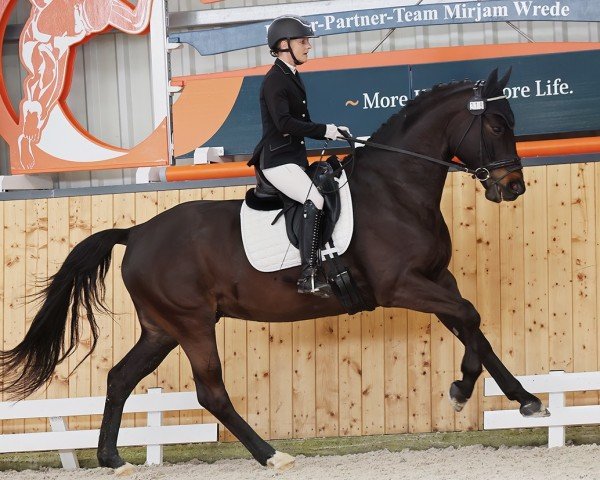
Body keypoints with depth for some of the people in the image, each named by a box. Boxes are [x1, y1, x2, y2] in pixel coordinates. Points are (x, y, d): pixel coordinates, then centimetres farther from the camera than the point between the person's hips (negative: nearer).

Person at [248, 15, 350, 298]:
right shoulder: (274, 81, -13)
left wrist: (332, 132, 5)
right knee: (315, 201, -25)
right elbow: (284, 123, -24)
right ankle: (309, 277, -29)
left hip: (295, 158, 11)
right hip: (277, 160, -11)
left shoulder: (292, 78, 17)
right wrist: (325, 131, -21)